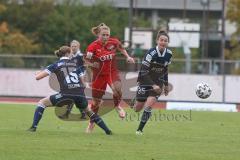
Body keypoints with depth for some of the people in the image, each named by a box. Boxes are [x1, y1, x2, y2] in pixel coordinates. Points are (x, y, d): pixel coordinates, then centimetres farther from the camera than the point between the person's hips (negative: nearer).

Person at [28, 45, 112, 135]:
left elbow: (37, 77, 8)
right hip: (80, 94, 3)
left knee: (42, 103, 14)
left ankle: (33, 127, -2)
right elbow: (83, 83, 17)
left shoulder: (56, 65, 10)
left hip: (66, 94, -3)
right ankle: (107, 131, 32)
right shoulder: (75, 64, 19)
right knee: (88, 111, 33)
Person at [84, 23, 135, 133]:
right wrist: (92, 64, -30)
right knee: (96, 101, 7)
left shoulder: (114, 42, -10)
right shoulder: (93, 46, -18)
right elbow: (86, 60, -10)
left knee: (117, 88, -32)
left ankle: (117, 106, 1)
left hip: (112, 72, 1)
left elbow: (121, 48, 13)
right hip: (99, 74, -1)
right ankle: (91, 123, 29)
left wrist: (128, 57, 0)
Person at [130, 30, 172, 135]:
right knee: (137, 109, 8)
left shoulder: (168, 54, -5)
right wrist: (153, 85, -28)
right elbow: (143, 72, -22)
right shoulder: (151, 53, -23)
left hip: (158, 82, 3)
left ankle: (140, 129, -4)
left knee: (149, 105, -16)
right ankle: (135, 101, 47)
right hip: (145, 80, -3)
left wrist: (166, 85, 15)